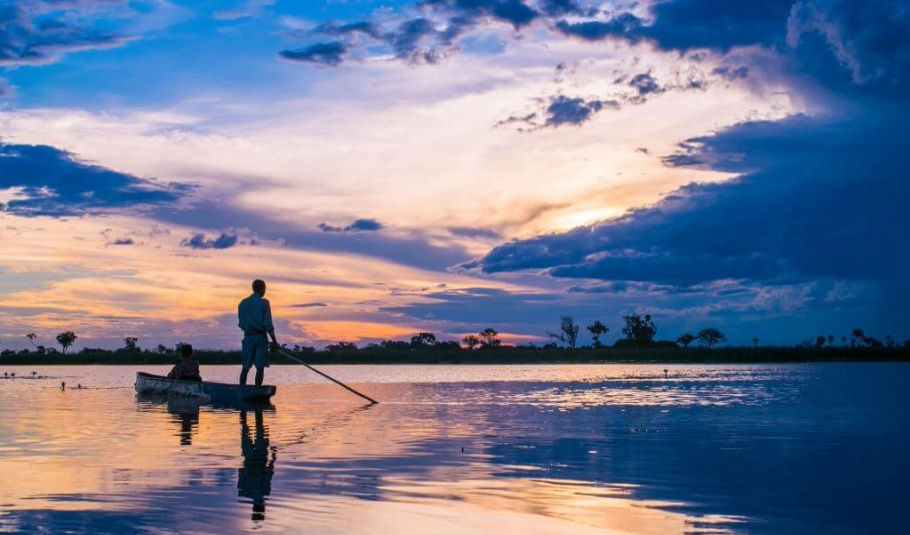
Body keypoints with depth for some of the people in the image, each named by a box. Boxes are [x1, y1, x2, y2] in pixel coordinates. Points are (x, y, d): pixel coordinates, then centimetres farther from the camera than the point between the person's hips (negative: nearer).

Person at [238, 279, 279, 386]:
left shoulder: (242, 303, 10)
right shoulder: (263, 303, -5)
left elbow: (241, 324, 13)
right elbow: (268, 324, -10)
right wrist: (274, 341, -8)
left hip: (247, 337, 5)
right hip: (260, 337, -5)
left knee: (245, 367, 8)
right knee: (260, 367, -4)